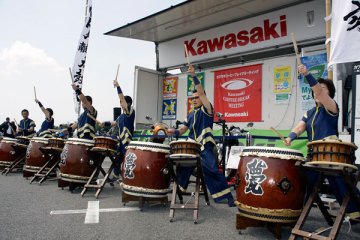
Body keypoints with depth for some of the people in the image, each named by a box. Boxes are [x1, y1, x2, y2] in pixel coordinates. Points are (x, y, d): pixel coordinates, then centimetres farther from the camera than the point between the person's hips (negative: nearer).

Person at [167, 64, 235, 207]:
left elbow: (201, 92, -15)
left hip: (205, 148, -7)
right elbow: (183, 129, 18)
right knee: (183, 169, 14)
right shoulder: (190, 115, 18)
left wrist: (194, 76, -22)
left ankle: (228, 197, -7)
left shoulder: (206, 110, -2)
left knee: (212, 171, -15)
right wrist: (174, 132, -5)